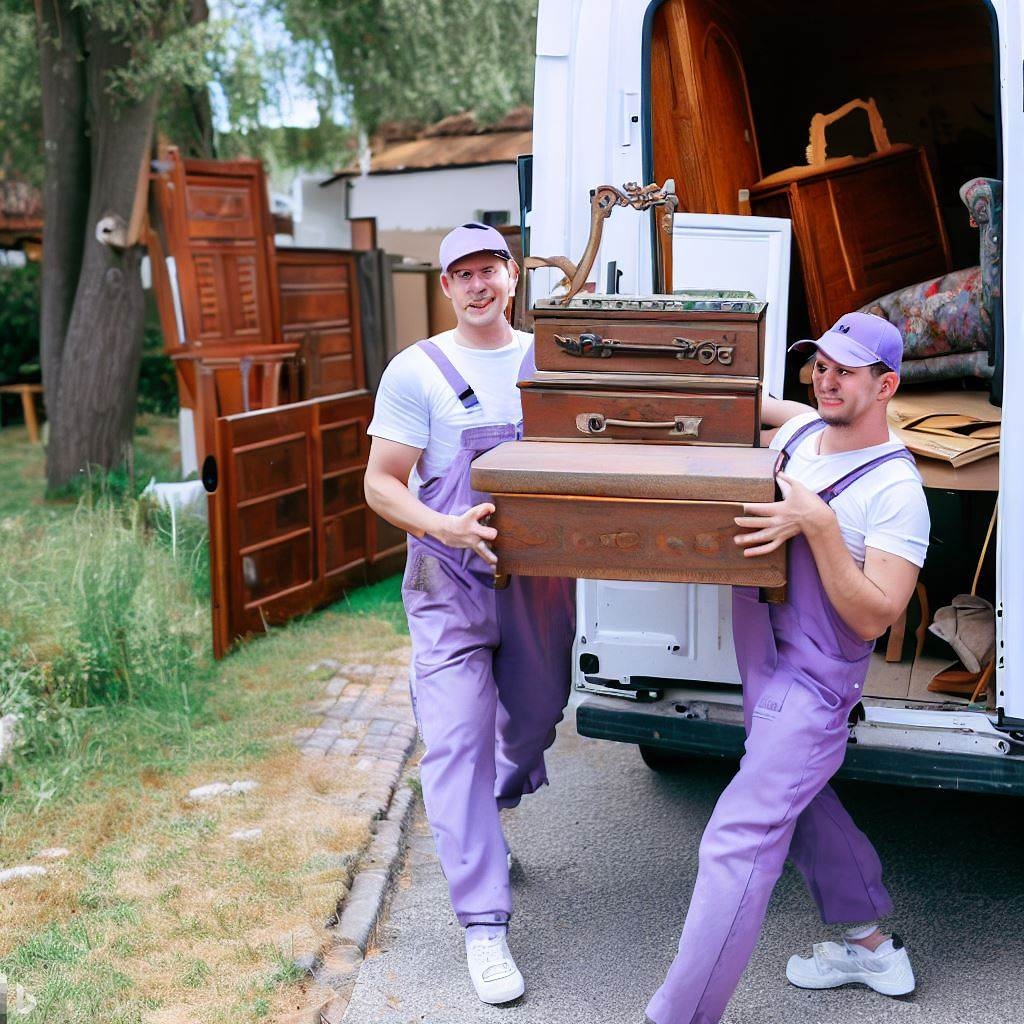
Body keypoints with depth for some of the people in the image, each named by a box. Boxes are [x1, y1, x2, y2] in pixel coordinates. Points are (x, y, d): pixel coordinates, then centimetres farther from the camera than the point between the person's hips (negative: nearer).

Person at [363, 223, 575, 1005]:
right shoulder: (417, 372, -4)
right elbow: (382, 484, -6)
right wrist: (445, 528, -24)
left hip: (539, 576, 4)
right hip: (451, 583, -4)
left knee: (534, 720, 18)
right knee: (459, 740, -9)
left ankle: (481, 828, 50)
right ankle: (485, 926, -3)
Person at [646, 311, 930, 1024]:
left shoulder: (897, 492, -18)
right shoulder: (799, 430, 3)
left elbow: (872, 617, -24)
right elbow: (771, 407, 28)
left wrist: (819, 523, -33)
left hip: (812, 679, -9)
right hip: (764, 661, 9)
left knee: (740, 841, -13)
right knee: (797, 797, 24)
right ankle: (871, 945, 44)